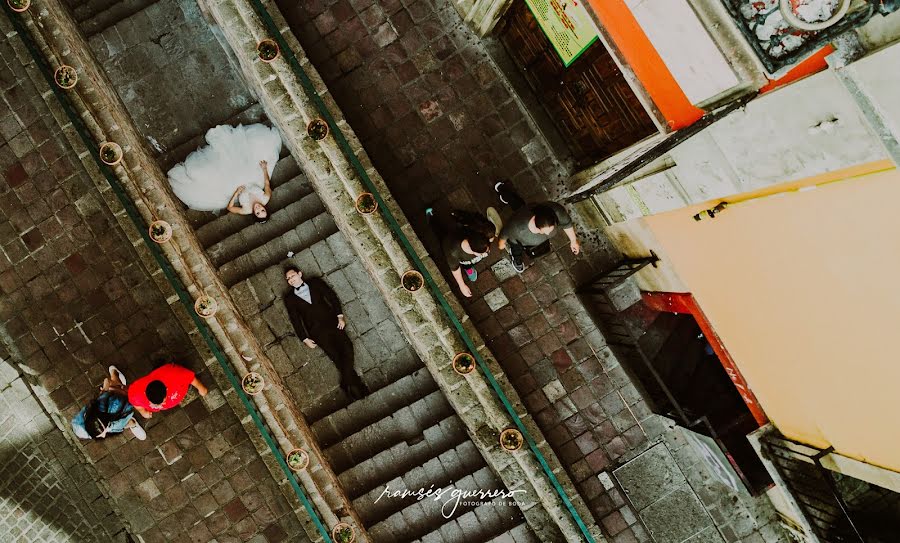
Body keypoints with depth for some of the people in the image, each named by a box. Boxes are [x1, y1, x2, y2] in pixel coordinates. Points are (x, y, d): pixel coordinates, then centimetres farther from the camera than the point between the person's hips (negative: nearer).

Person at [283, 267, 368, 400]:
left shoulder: (315, 282, 15)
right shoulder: (289, 298, 13)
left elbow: (332, 296, 10)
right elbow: (295, 320, 8)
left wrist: (340, 316, -1)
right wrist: (305, 339, -1)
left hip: (331, 321, 1)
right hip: (316, 330, -1)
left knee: (347, 347, -22)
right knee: (336, 356, -18)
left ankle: (347, 384, -14)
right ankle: (355, 385, -12)